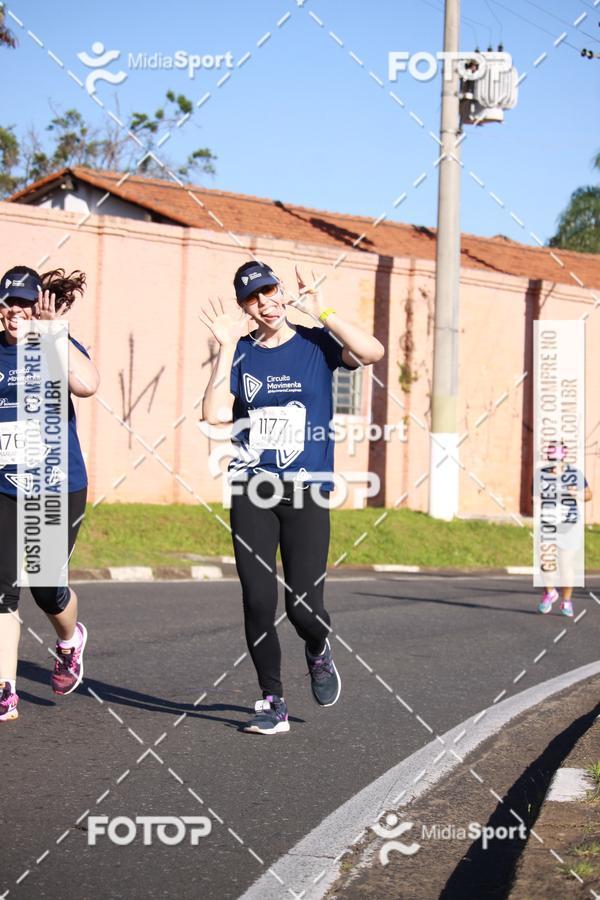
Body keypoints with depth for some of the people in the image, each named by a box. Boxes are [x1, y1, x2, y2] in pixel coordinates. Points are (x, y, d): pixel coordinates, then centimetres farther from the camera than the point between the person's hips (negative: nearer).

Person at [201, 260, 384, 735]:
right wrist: (227, 346, -7)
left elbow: (372, 352, -18)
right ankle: (273, 703, 11)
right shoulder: (241, 354, 8)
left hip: (306, 491, -2)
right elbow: (215, 414, -7)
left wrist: (323, 312, -13)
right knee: (258, 601, -3)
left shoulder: (315, 343, 2)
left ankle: (319, 652, 30)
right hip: (252, 491, 2)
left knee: (303, 606, -6)